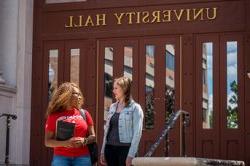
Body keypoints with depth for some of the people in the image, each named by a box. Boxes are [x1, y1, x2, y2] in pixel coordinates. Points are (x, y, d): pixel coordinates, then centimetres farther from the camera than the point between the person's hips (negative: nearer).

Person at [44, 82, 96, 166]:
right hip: (61, 158, -2)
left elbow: (92, 136, 12)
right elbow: (47, 141, 2)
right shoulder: (54, 116, 2)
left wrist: (84, 141, -10)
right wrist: (64, 143, -15)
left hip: (82, 158, 2)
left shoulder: (84, 114, 9)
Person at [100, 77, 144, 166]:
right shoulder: (112, 107, 13)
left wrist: (131, 155, -16)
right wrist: (103, 150, 12)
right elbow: (107, 129, 16)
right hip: (110, 148, 6)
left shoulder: (135, 108, -5)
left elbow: (137, 133, -10)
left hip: (125, 148, -5)